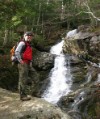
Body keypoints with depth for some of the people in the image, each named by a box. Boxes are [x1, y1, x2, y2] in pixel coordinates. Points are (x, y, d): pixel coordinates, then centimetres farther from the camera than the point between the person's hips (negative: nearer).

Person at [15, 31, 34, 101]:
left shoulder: (29, 45, 21)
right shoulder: (22, 43, -9)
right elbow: (17, 52, -21)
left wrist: (30, 62, 15)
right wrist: (20, 61, -22)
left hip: (27, 64, 10)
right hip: (23, 64, -10)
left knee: (25, 79, 15)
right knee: (23, 79, -9)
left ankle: (24, 94, 24)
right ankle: (23, 96, -7)